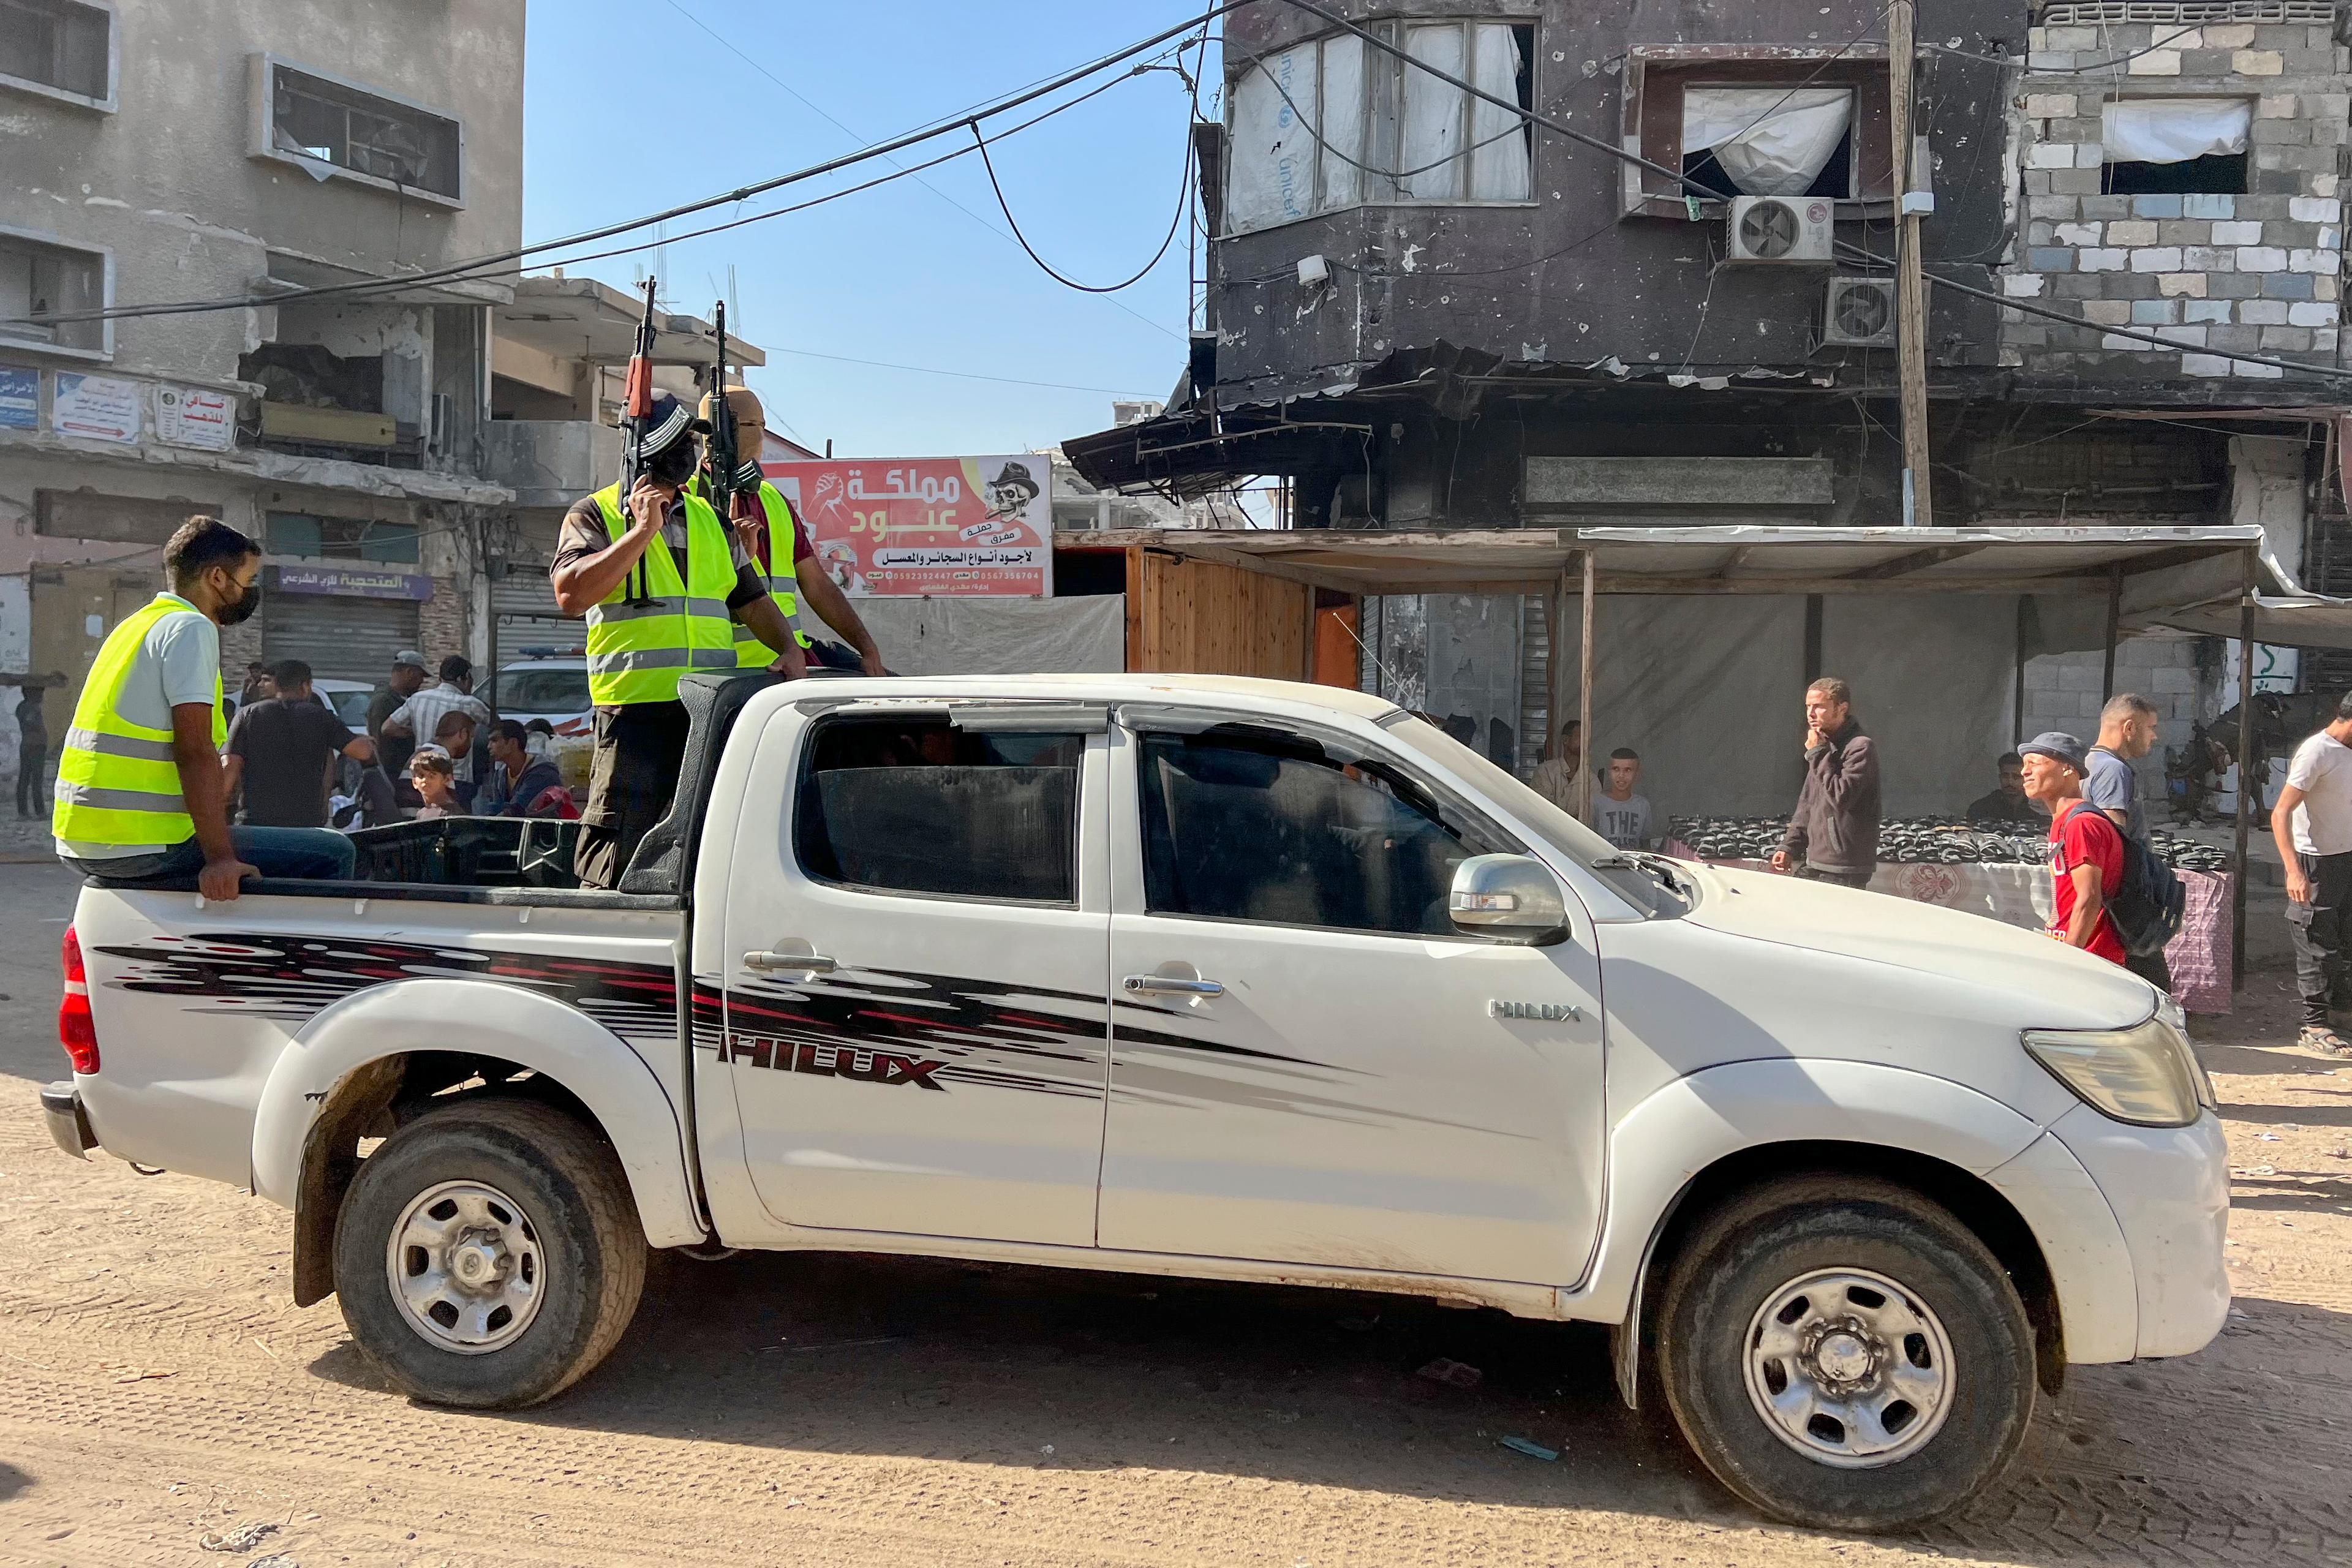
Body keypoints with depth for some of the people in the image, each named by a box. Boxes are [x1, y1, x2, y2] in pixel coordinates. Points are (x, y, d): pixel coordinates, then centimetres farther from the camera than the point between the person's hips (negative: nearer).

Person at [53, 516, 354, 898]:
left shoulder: (140, 623, 21)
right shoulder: (192, 628, -9)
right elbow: (195, 751, -19)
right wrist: (220, 857, -24)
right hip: (143, 847, -10)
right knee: (332, 854, -12)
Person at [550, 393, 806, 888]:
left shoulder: (711, 519, 19)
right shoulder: (595, 515, 2)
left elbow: (752, 598, 24)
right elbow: (570, 595, -13)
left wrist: (789, 648, 5)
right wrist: (642, 532, -13)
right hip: (634, 704, -5)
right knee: (619, 850, -6)